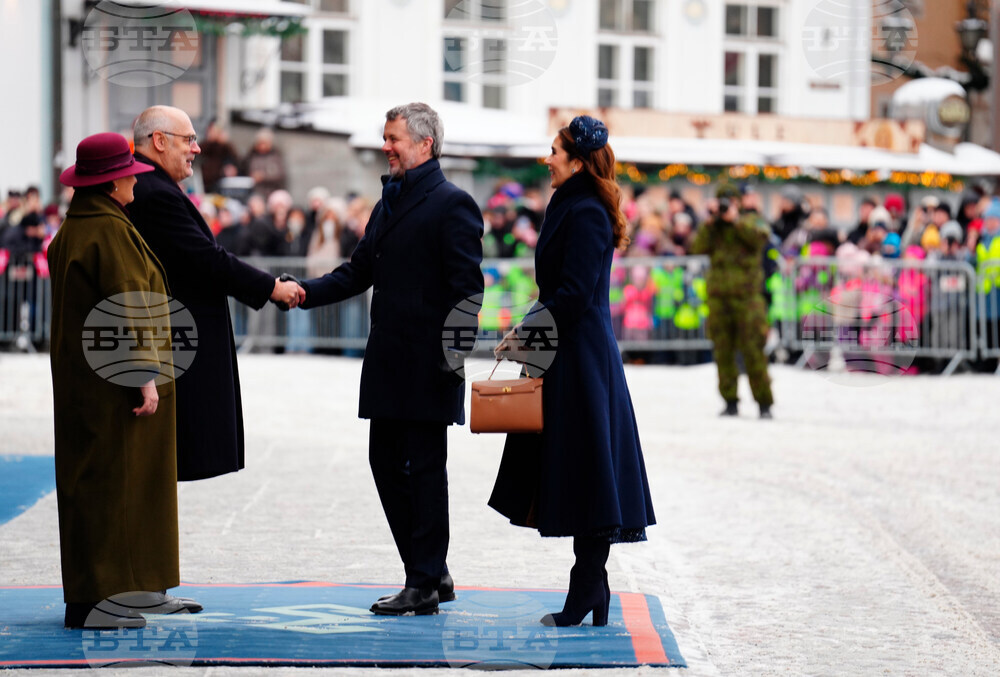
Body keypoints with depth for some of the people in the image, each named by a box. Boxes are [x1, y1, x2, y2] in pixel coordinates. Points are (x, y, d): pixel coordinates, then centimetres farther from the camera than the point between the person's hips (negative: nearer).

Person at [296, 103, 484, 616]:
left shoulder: (451, 204, -9)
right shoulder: (389, 203, 17)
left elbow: (466, 286, -13)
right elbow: (358, 271, 18)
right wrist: (304, 293, 4)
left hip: (428, 365, -9)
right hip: (388, 362, 9)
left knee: (424, 469, -3)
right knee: (386, 463, 11)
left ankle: (425, 584, 4)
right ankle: (432, 574, 20)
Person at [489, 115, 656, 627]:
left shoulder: (585, 214, -15)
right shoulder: (573, 208, 15)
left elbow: (574, 293, -20)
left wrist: (530, 336, -14)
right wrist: (528, 331, 12)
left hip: (580, 356, -10)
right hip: (568, 353, 10)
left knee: (583, 467, -5)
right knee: (575, 473, 10)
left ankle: (589, 591, 0)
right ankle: (589, 593, 13)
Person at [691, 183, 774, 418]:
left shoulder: (750, 224, 8)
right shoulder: (713, 229, 15)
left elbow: (760, 237, -13)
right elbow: (697, 248, 0)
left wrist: (736, 220, -12)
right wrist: (709, 225, -8)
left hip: (746, 295, -3)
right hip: (718, 297, 4)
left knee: (753, 351, -9)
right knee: (723, 352, 3)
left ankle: (764, 403, -4)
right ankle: (730, 402, 10)